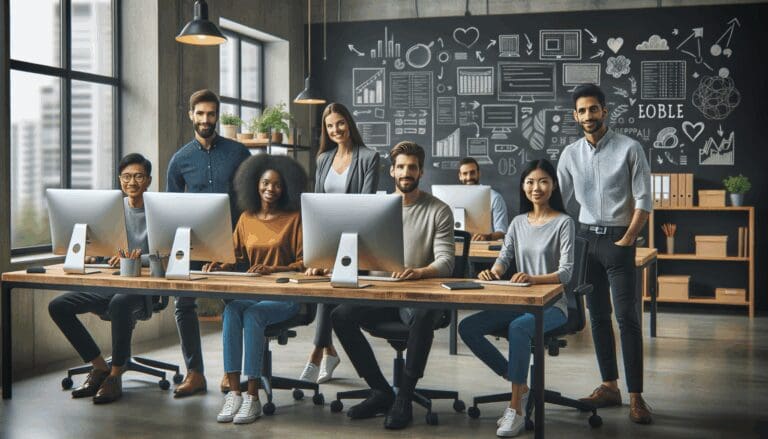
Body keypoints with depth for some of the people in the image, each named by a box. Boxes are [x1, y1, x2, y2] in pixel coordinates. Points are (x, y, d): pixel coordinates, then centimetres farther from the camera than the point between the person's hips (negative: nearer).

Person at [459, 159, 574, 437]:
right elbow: (504, 257, 7)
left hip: (552, 304, -6)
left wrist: (534, 278, -31)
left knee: (518, 328, -38)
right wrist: (493, 272, -17)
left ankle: (516, 408, -29)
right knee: (467, 328, -15)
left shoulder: (563, 222, -3)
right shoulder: (519, 222, 14)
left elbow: (566, 271, -12)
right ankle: (519, 387, -5)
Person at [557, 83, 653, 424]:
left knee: (627, 317, -7)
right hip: (585, 238, 5)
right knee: (598, 315, 9)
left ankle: (636, 396, -4)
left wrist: (626, 241, -11)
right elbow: (562, 202, 13)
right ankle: (609, 386, 18)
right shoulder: (570, 154, 7)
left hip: (618, 239, -4)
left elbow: (643, 201, -7)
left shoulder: (629, 149, -6)